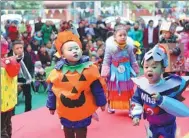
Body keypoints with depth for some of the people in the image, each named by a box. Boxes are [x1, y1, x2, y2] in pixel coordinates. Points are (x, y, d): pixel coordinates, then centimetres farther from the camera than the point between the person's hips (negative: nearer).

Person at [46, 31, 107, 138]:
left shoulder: (89, 68, -13)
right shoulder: (58, 71, -10)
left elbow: (97, 88, -4)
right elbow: (52, 90, 0)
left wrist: (101, 102, 2)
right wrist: (51, 106, 6)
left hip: (83, 110, -1)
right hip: (65, 111, 2)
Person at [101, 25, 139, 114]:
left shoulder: (129, 46, -10)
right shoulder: (110, 47, -17)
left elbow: (133, 60, 3)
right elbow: (106, 61, -9)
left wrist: (134, 71, 7)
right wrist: (105, 73, -8)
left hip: (126, 71, 2)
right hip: (114, 71, -2)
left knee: (128, 90, 10)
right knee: (112, 90, 13)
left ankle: (130, 107, 21)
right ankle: (110, 106, 31)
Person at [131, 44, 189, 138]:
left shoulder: (170, 86, -28)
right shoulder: (142, 84, -13)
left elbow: (181, 108, -34)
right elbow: (136, 100, 1)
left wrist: (161, 100, -43)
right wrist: (136, 115, -11)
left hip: (167, 126, -5)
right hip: (151, 125, 5)